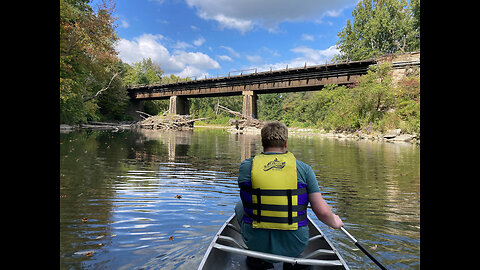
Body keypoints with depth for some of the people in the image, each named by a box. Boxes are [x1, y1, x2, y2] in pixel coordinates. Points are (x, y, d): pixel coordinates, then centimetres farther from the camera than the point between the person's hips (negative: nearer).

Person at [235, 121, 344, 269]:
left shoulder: (246, 166, -7)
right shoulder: (303, 169, -8)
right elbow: (322, 212, -8)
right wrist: (335, 222, 15)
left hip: (257, 243, 0)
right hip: (294, 245, 1)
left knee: (239, 206, 27)